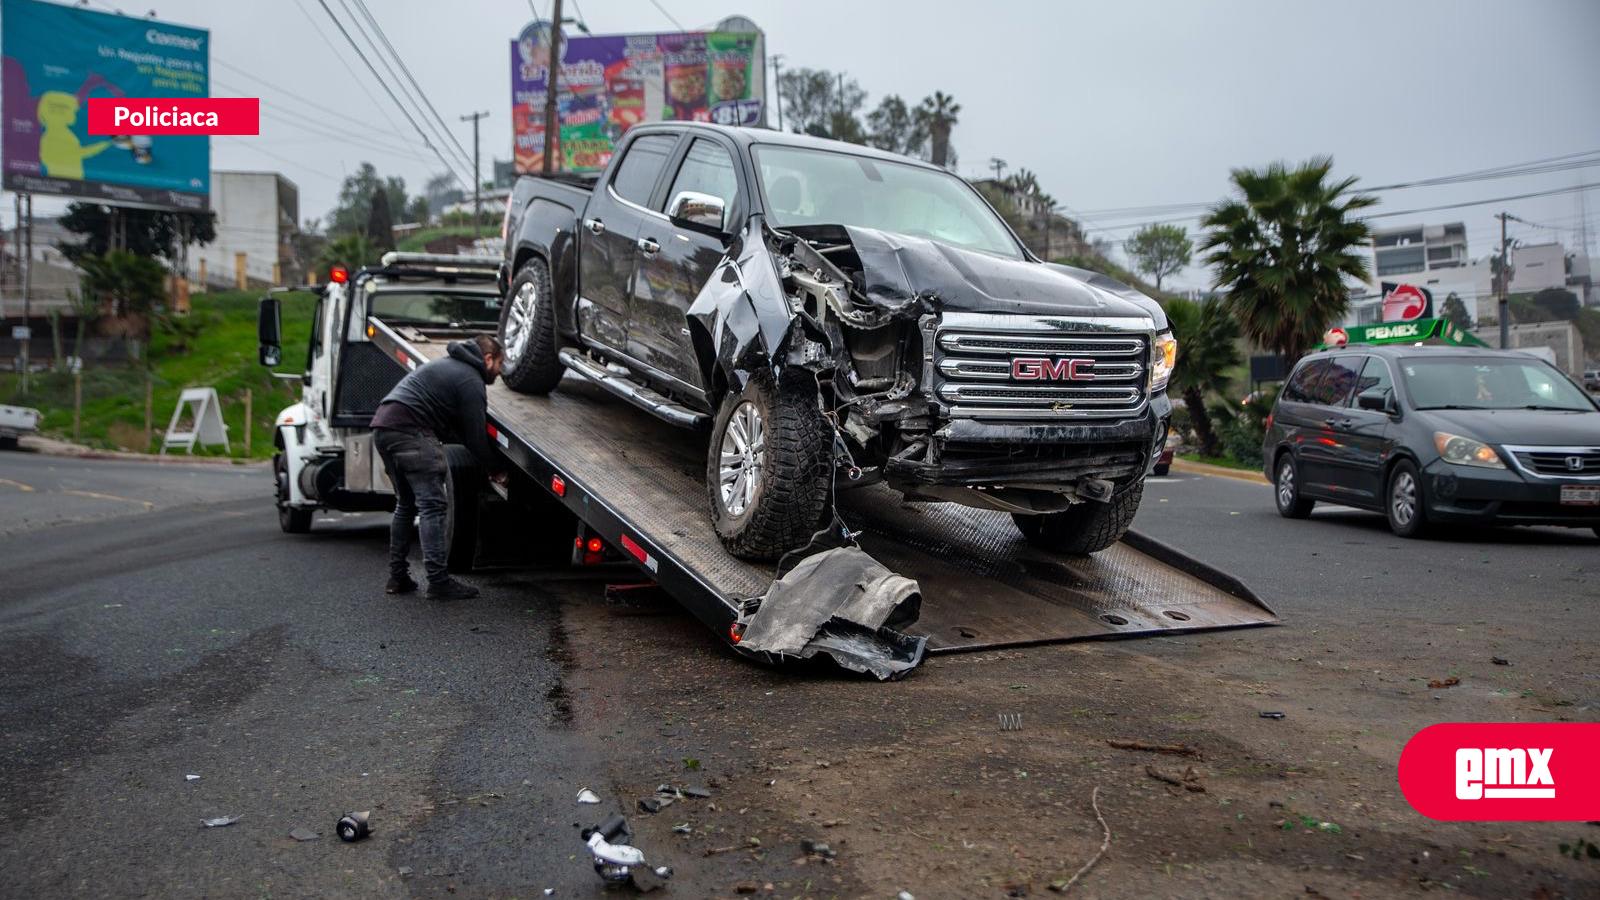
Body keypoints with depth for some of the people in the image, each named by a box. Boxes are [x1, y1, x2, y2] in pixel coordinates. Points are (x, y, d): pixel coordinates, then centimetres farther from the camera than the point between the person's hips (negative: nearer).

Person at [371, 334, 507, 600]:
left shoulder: (449, 364, 28)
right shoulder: (471, 381, -3)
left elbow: (458, 430, 29)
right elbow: (475, 436, -4)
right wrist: (495, 471, 10)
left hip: (383, 425, 10)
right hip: (409, 431, -10)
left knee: (406, 504, 18)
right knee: (433, 505, -9)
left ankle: (398, 577, 20)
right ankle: (439, 582, -12)